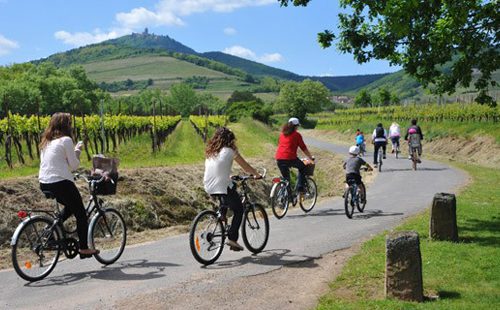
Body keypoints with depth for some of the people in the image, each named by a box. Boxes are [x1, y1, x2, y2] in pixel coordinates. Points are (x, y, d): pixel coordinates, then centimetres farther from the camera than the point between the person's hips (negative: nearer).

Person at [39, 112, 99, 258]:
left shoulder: (46, 142, 14)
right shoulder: (66, 140, -8)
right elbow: (74, 165, -7)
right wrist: (77, 150, 9)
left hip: (44, 184, 8)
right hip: (61, 183, -8)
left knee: (71, 206, 30)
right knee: (81, 213, 7)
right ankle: (84, 248, 9)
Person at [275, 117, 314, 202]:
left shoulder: (282, 134, 19)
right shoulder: (296, 135, 4)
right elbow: (304, 148, 5)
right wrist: (311, 158, 17)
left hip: (279, 158, 5)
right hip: (290, 158, -5)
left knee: (286, 178, 17)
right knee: (302, 167, 22)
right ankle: (300, 189, 12)